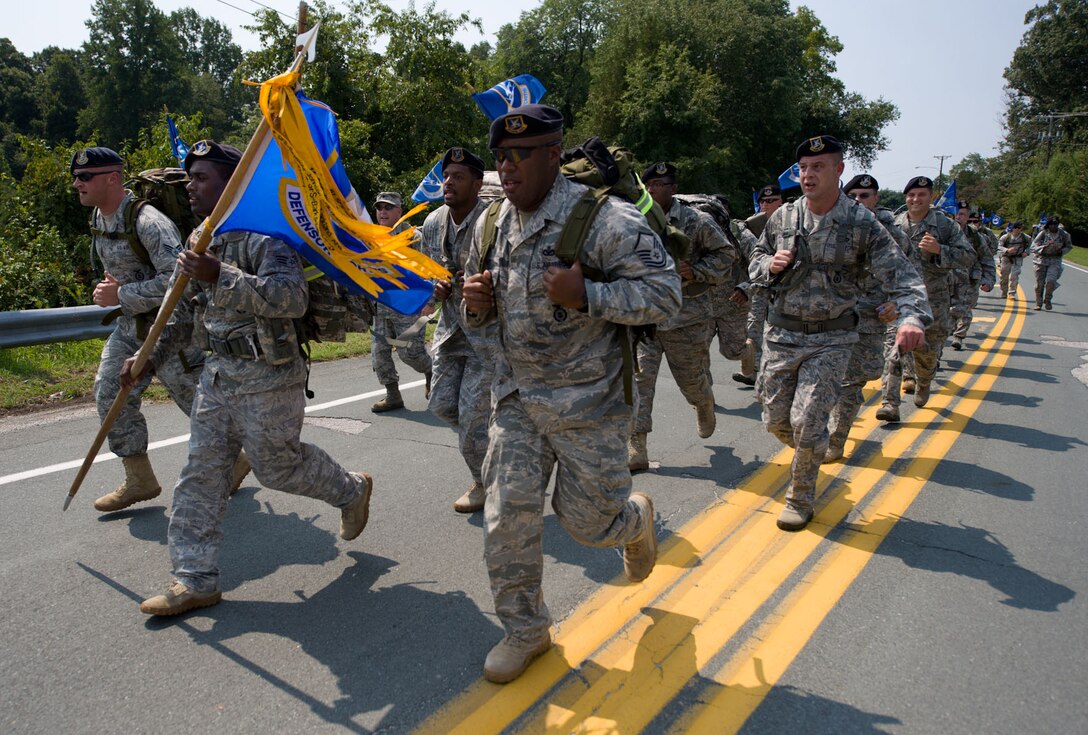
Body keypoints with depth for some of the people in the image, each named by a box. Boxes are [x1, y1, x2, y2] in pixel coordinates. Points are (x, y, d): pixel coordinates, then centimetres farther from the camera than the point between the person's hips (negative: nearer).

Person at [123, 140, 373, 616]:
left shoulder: (265, 234, -17)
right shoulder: (201, 238, 11)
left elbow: (292, 298, -32)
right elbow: (187, 308, 23)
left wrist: (221, 277, -38)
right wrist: (149, 355, 21)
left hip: (268, 379, -8)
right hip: (219, 372, 8)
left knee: (277, 465, 5)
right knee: (202, 471, 7)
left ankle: (352, 491, 34)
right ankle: (195, 579, 17)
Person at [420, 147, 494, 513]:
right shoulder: (432, 224, 3)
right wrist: (435, 286, -3)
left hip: (489, 329, -7)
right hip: (451, 326, 7)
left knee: (472, 412, -3)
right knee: (442, 403, 10)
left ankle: (484, 483, 20)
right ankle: (494, 439, 36)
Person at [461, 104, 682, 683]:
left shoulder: (603, 218, -15)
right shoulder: (491, 226, 6)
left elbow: (665, 292, -17)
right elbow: (481, 314, 18)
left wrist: (585, 294, -29)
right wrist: (475, 302, -7)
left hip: (589, 400, -5)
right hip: (516, 396, 5)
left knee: (588, 521, 6)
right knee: (506, 518, 1)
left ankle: (636, 517, 44)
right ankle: (525, 629, 23)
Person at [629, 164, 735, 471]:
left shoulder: (696, 221, -7)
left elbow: (726, 254, 1)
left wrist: (697, 271, -14)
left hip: (686, 316, -2)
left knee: (693, 379, 14)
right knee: (637, 378, -9)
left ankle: (705, 409, 52)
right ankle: (635, 451, -3)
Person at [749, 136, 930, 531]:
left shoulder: (862, 223, -7)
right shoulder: (783, 217, 3)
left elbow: (900, 275, -13)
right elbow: (755, 261, 16)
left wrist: (912, 316, -32)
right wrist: (770, 265, -8)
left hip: (831, 339, -3)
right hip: (782, 333, 4)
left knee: (807, 421, -9)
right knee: (776, 419, 8)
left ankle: (801, 499, 13)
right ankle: (810, 454, 41)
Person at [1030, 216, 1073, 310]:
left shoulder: (1064, 234, -2)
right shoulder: (1043, 233, -8)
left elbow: (1069, 247, 13)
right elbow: (1033, 247, -12)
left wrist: (1061, 251, -7)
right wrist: (1044, 247, -29)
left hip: (1055, 261, 0)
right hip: (1041, 260, 0)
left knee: (1051, 281, -18)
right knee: (1039, 283, 4)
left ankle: (1047, 300, 6)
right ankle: (1038, 303, 21)